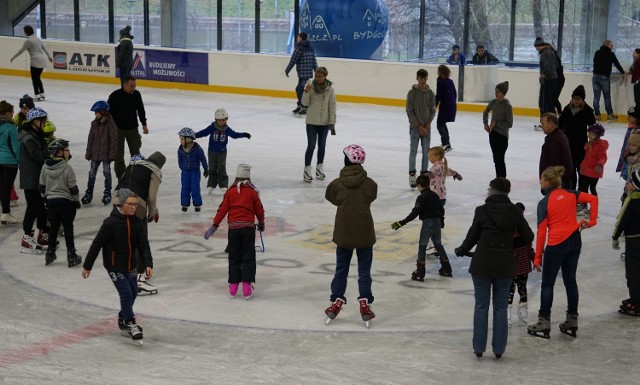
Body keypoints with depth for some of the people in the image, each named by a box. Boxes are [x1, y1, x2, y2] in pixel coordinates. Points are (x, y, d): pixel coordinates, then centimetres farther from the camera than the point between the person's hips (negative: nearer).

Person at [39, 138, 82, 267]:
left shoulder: (45, 167, 0)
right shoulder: (67, 168, -16)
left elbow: (41, 187, 7)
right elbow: (73, 188, -12)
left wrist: (46, 199, 21)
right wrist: (77, 202, 2)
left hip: (51, 202, 5)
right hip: (66, 202, -5)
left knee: (53, 227, 16)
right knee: (68, 228, 3)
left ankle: (50, 254, 22)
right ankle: (72, 257, 7)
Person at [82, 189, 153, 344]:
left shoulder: (137, 223, -5)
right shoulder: (111, 223, -20)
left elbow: (144, 246, -5)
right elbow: (97, 244, -14)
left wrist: (148, 264, -19)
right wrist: (87, 266, -9)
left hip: (130, 265, 6)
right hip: (114, 265, -6)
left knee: (133, 292, 15)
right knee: (126, 293, -11)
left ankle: (123, 318, 37)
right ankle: (130, 324, 1)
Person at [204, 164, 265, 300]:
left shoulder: (230, 192, 2)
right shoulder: (252, 192, 0)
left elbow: (222, 209, 0)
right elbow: (259, 209, 6)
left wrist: (214, 225, 6)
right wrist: (261, 223, 24)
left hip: (233, 228, 1)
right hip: (248, 227, -1)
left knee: (234, 258, 10)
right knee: (248, 258, 3)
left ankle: (233, 285, 11)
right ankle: (247, 285, -6)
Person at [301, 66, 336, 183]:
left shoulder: (330, 89, -7)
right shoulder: (310, 85, -7)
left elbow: (332, 106, -3)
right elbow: (305, 103, -7)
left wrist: (332, 123, -5)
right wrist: (306, 92, -24)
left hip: (324, 122, 1)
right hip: (311, 121, -1)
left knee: (322, 145, 13)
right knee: (311, 145, -3)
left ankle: (319, 168, 28)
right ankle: (307, 170, 2)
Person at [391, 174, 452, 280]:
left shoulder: (421, 197, -13)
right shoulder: (435, 195, 9)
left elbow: (414, 213, -18)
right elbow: (441, 210, 17)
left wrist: (402, 223, -17)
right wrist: (441, 221, 34)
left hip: (427, 222, -7)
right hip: (437, 222, 7)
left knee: (422, 246, -2)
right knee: (438, 244, 19)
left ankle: (420, 273, -6)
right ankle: (446, 269, 24)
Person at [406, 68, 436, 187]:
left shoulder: (430, 93, 3)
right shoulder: (412, 93, -6)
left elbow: (433, 111, 5)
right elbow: (410, 112, -7)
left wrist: (426, 126, -6)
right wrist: (419, 126, -11)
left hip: (426, 127, 3)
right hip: (415, 127, -3)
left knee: (426, 152, 5)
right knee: (413, 152, -2)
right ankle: (412, 176, 4)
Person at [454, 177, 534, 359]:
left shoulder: (482, 210, -10)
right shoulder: (515, 212, -3)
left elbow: (472, 237, -4)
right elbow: (528, 237, 3)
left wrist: (461, 251, 14)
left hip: (482, 264, -2)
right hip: (505, 266, 2)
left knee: (481, 305, 8)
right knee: (500, 307, 10)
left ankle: (479, 348, 12)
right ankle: (498, 349, 12)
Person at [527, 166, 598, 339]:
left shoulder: (544, 203, -11)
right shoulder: (570, 194, 3)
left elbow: (541, 232, -11)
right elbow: (593, 199, -3)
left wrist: (537, 257, -5)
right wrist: (591, 221, 2)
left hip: (556, 245, -6)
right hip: (574, 241, 6)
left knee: (547, 284, 5)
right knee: (570, 281, 15)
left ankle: (544, 323, 8)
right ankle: (572, 322, 20)